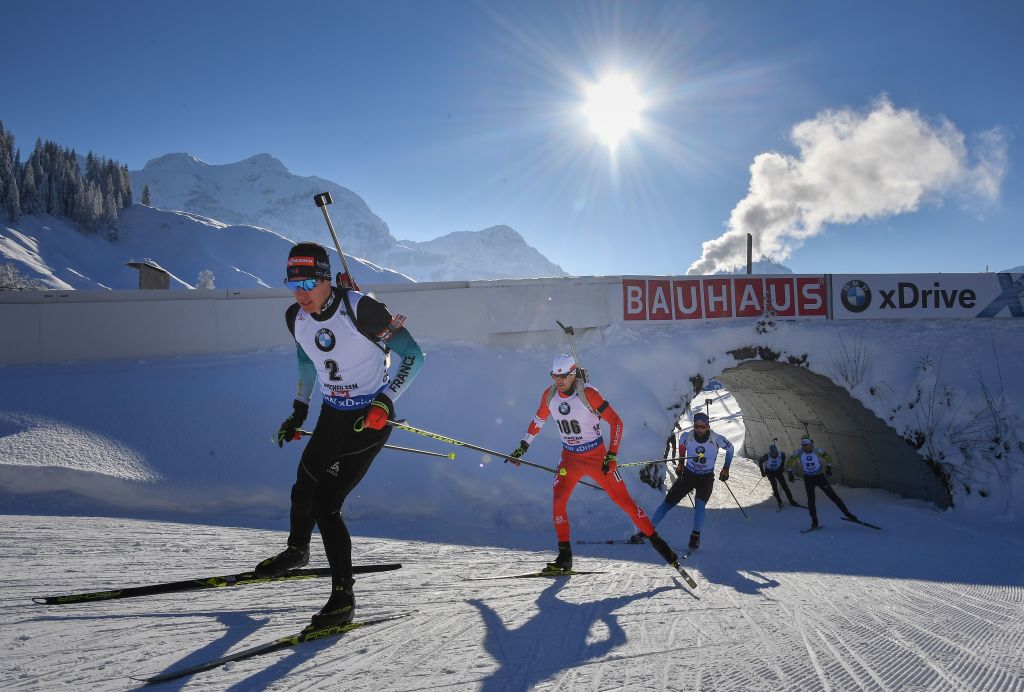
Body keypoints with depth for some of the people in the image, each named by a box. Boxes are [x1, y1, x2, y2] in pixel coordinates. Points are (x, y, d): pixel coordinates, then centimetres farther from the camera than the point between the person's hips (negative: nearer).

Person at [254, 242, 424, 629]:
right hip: (332, 416, 7)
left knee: (326, 504, -13)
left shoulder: (361, 309, -24)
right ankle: (297, 552, 52)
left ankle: (344, 596, -1)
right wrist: (298, 411, 18)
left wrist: (385, 402, -25)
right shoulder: (295, 318, -3)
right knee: (304, 489, 20)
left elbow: (413, 356, -17)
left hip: (370, 418, -7)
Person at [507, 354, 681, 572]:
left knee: (623, 500, -3)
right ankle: (565, 556, -3)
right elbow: (538, 420, 15)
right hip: (570, 458, 4)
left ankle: (656, 541, 11)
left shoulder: (588, 394, -20)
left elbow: (616, 421, -15)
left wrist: (612, 454, -19)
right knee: (558, 502, -13)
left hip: (597, 456, -4)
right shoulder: (549, 395, -5)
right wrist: (523, 447, 15)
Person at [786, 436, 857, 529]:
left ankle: (848, 514, 9)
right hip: (808, 479, 0)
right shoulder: (799, 452, -13)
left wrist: (828, 467, -9)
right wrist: (790, 473, -7)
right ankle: (814, 522, 3)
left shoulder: (817, 450, -15)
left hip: (820, 477, 0)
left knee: (833, 496, 0)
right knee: (811, 500, -7)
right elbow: (790, 461, -1)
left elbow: (828, 457, 2)